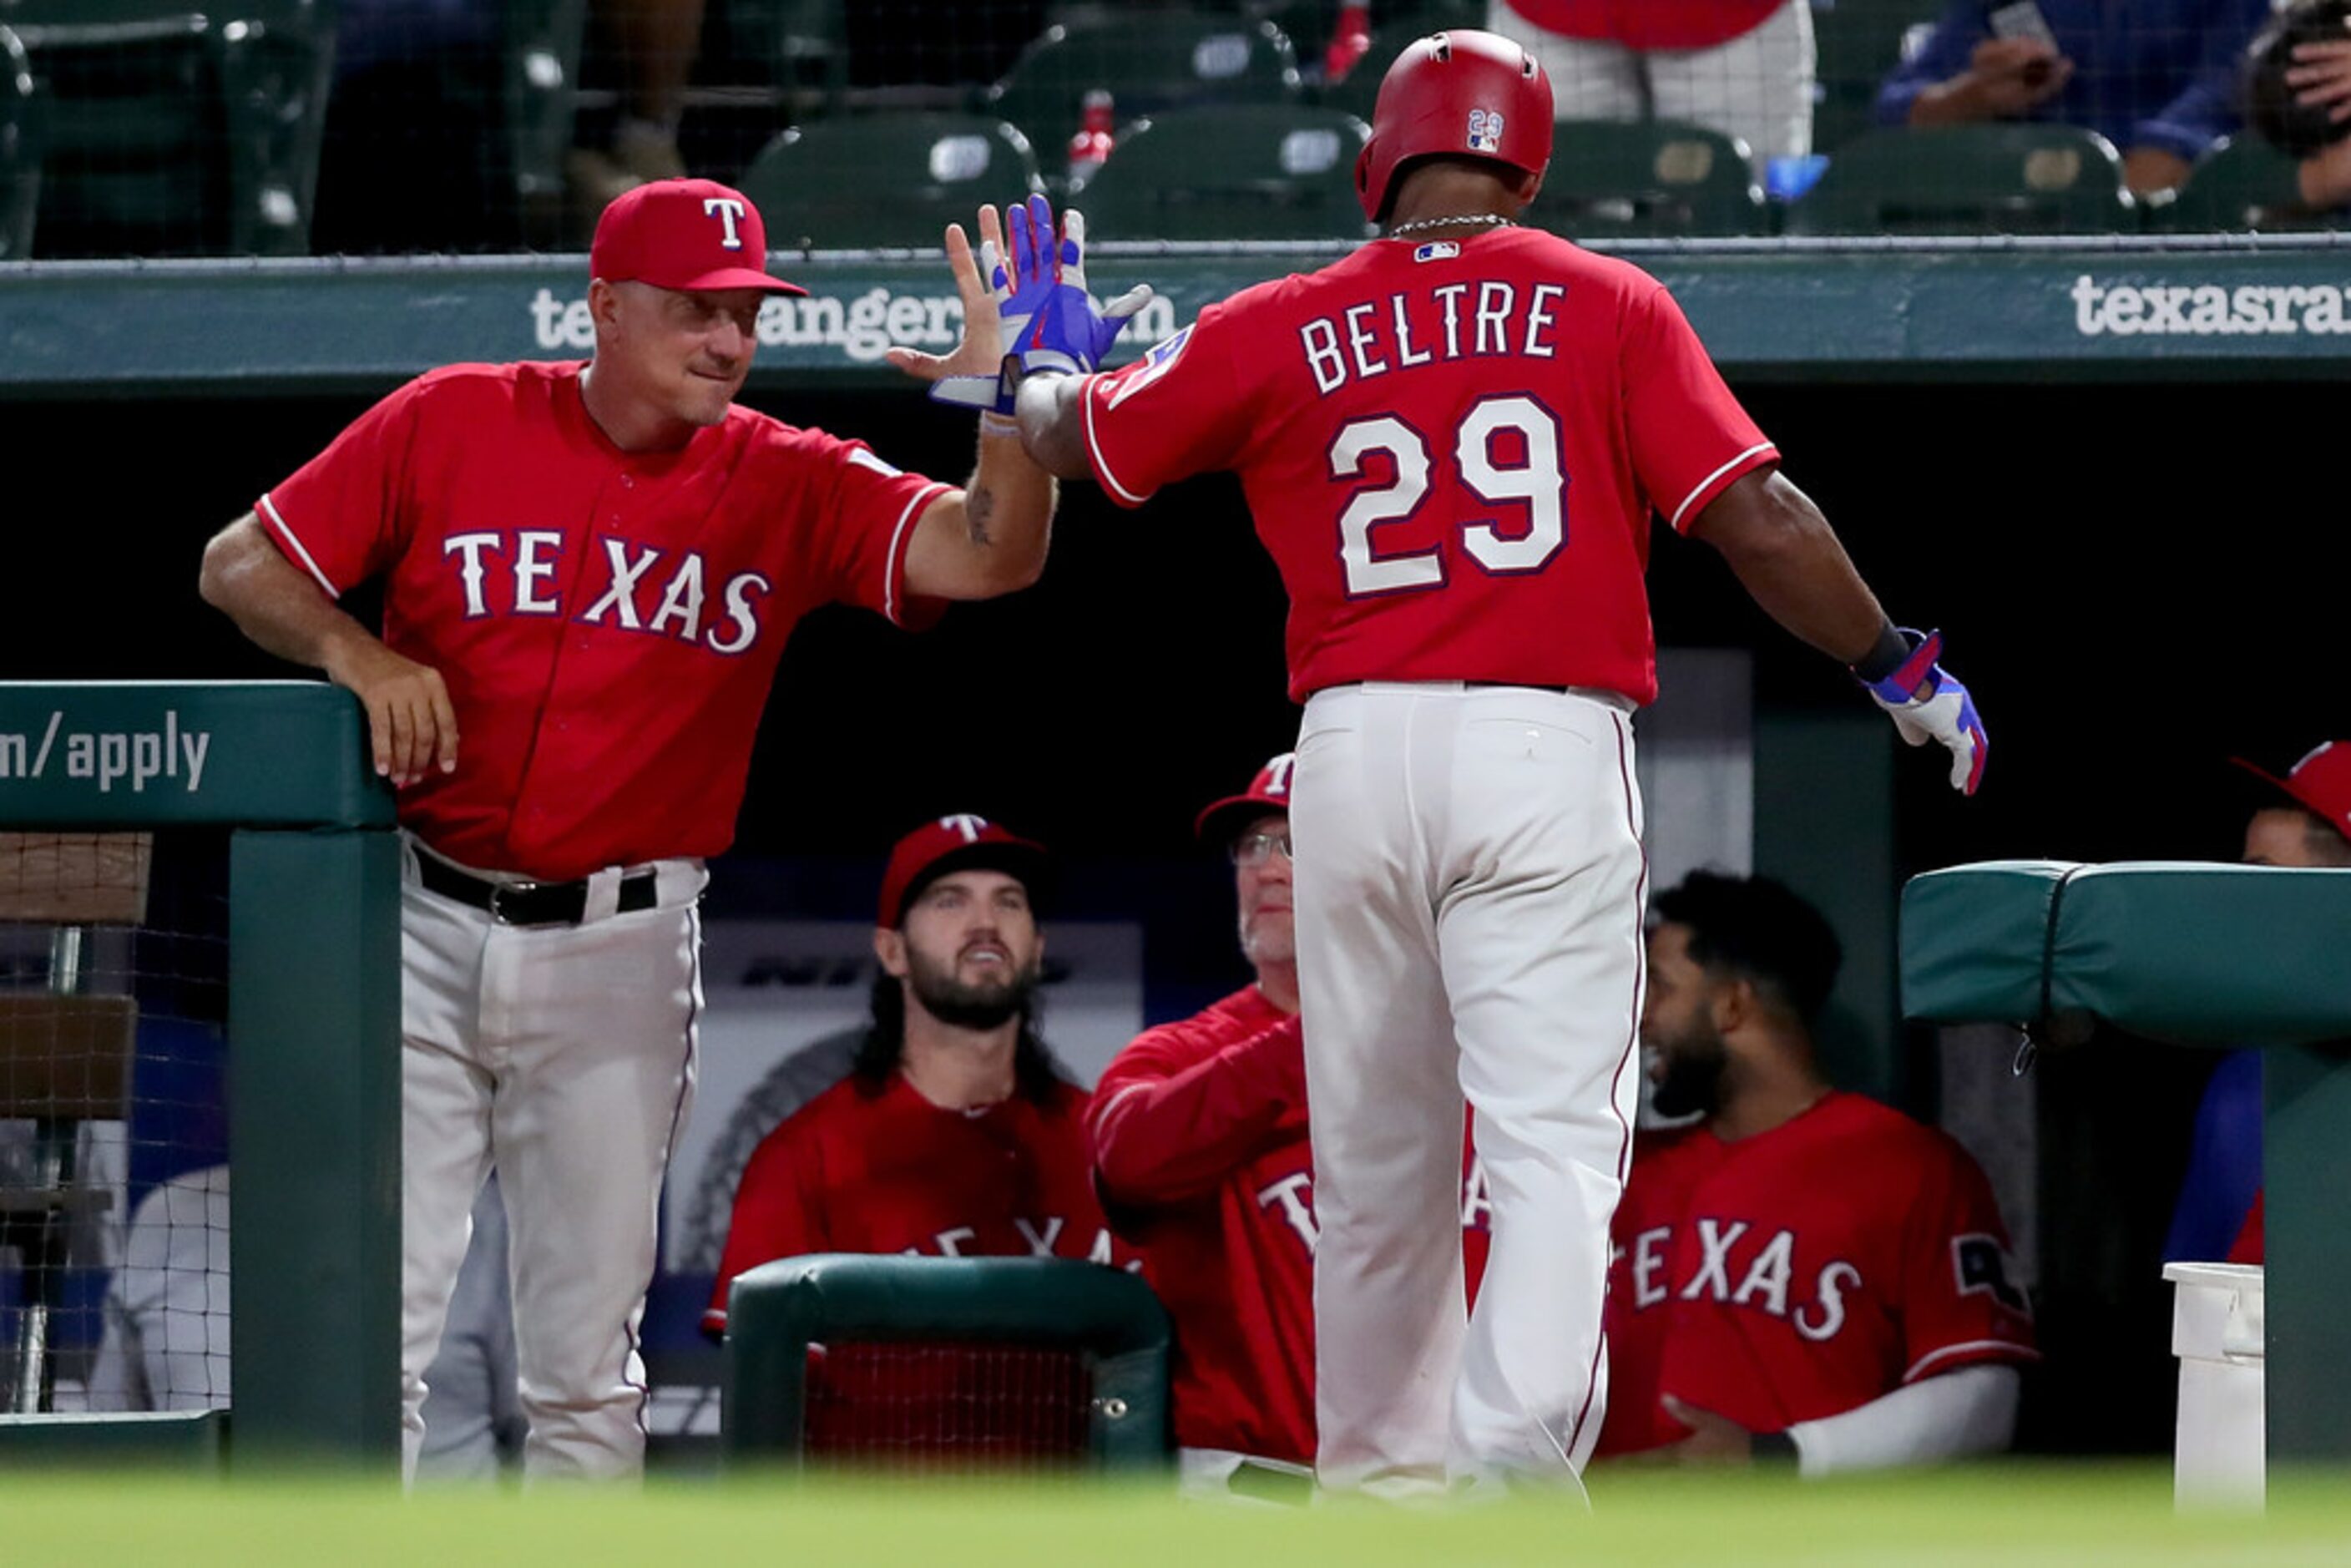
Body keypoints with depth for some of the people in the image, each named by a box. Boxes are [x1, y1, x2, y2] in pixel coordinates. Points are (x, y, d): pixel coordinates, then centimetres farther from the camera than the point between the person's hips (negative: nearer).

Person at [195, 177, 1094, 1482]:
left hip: (618, 955, 1)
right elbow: (240, 564, 3)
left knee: (587, 1361, 6)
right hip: (419, 929, -1)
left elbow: (989, 557, -13)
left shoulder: (788, 487, 0)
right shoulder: (453, 424, -1)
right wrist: (353, 650, -16)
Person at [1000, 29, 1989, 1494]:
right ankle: (1517, 1449, -28)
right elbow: (1755, 514, -4)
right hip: (1549, 747, -2)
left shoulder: (1280, 332, 9)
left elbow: (1073, 438, 22)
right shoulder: (1608, 307, 3)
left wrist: (1037, 366, 45)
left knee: (1376, 1153, 15)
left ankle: (1376, 1476, 27)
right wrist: (1898, 663, 8)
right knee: (1555, 1136, -9)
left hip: (1354, 755, 3)